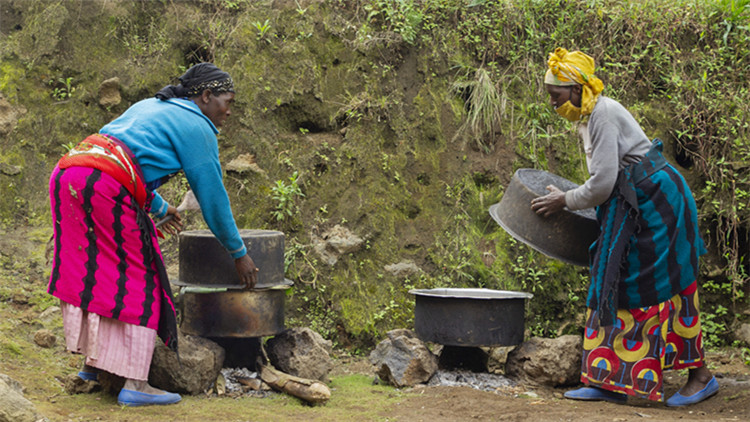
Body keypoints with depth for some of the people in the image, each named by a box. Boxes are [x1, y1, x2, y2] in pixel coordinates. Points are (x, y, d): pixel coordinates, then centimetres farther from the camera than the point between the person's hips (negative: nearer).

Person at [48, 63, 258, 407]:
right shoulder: (196, 127, 5)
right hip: (106, 187, -8)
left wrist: (159, 207, 53)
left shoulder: (149, 106, 29)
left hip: (66, 172, 9)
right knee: (135, 281, -1)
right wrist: (239, 253, 17)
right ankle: (134, 383, -2)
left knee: (89, 272, 17)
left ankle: (93, 362, 25)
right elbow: (212, 195, 7)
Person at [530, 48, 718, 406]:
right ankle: (609, 380, 7)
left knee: (663, 285, -5)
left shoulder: (603, 114, -17)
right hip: (628, 208, 10)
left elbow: (604, 182, -20)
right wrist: (567, 198, 17)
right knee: (614, 285, 6)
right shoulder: (586, 118, 13)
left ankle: (700, 375, 5)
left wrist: (565, 201, -8)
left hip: (655, 199, -10)